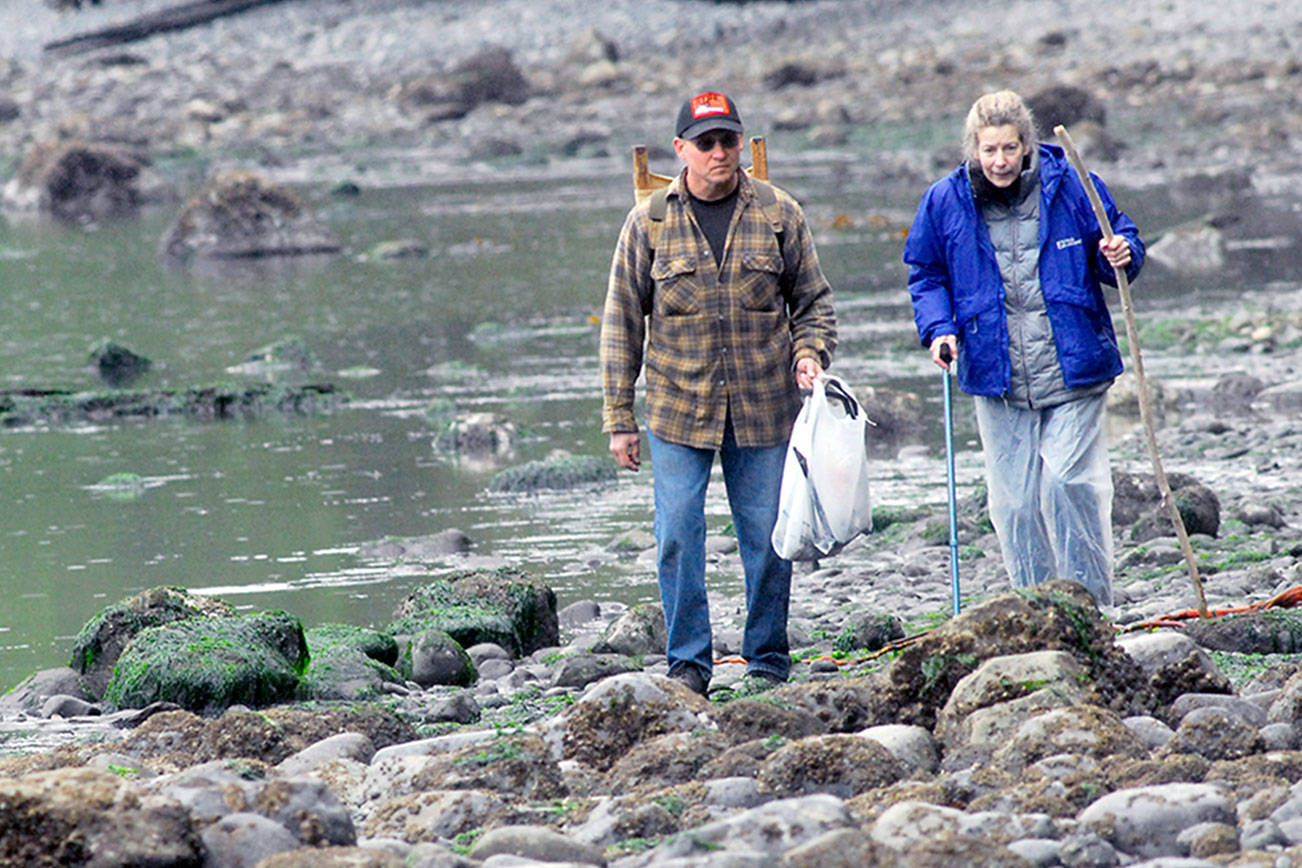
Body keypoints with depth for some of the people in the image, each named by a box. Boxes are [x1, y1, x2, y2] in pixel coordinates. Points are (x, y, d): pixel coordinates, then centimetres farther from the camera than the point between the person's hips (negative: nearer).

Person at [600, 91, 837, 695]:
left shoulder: (778, 215, 4)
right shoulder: (650, 223, 2)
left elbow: (813, 299, 12)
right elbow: (622, 322, 5)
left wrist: (810, 351, -9)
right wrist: (619, 417, 2)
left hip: (764, 410, 1)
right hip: (678, 411, -1)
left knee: (768, 541, 5)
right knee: (678, 539, -3)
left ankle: (768, 661, 17)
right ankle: (688, 663, 7)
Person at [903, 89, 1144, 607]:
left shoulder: (1069, 189, -1)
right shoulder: (945, 204, 2)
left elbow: (1117, 242, 12)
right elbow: (926, 275, 13)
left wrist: (1121, 257, -12)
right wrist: (938, 328, -3)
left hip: (1072, 371, -2)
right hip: (997, 379, 2)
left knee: (1069, 482, -12)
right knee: (1014, 503, 3)